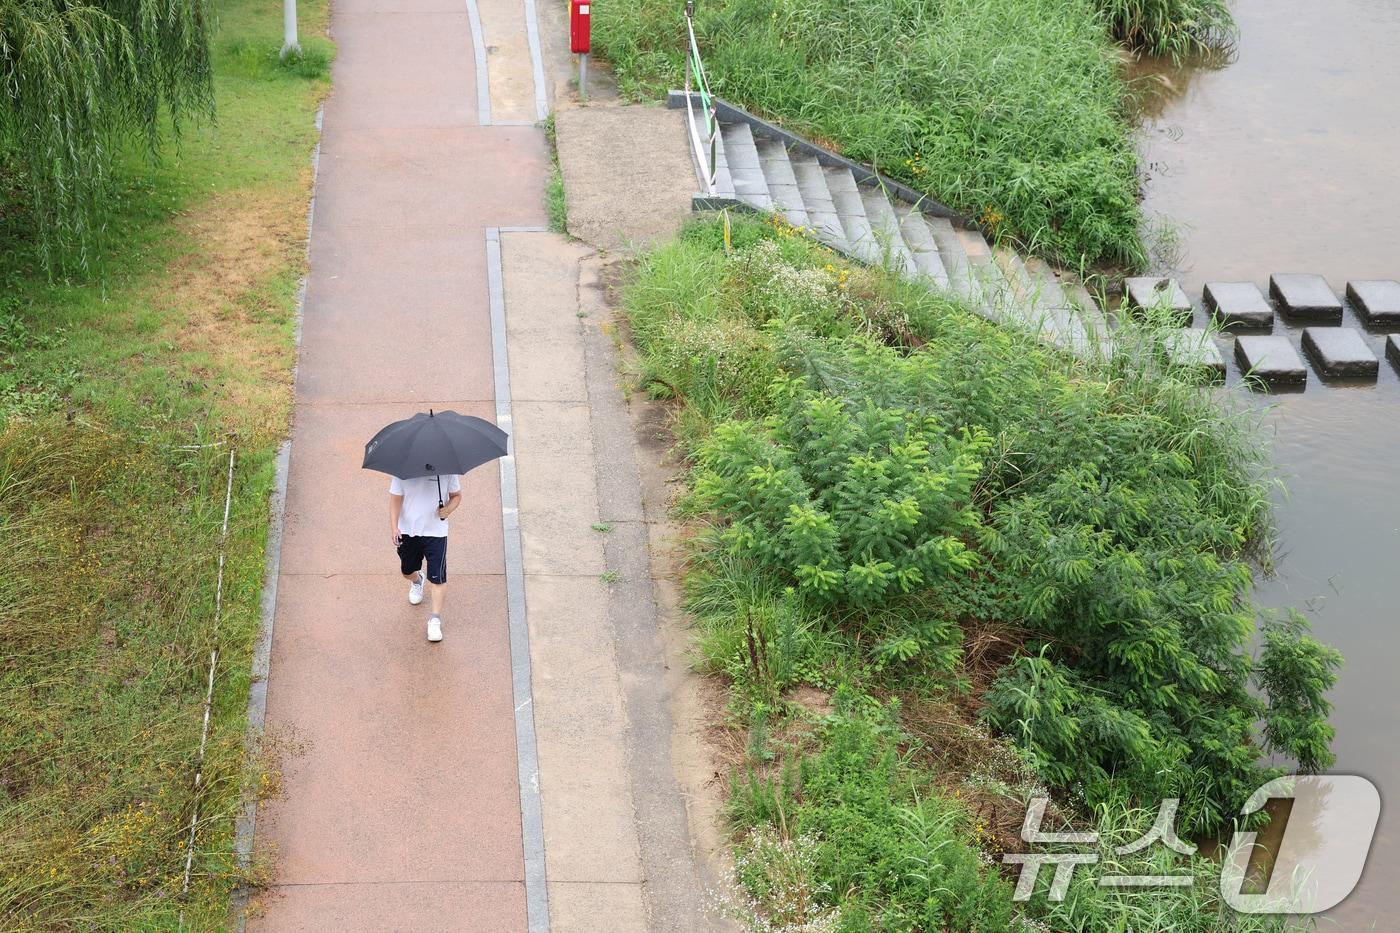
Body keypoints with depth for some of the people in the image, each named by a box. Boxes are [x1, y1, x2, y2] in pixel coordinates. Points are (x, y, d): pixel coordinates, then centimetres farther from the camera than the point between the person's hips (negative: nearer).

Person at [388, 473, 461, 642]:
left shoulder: (447, 471, -10)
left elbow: (456, 495, 2)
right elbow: (395, 499, -6)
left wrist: (448, 509, -20)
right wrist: (394, 527, -18)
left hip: (435, 531, -2)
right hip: (407, 531, 2)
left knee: (437, 577, -9)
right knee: (407, 571, 21)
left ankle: (435, 619, 0)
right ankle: (417, 581, 58)